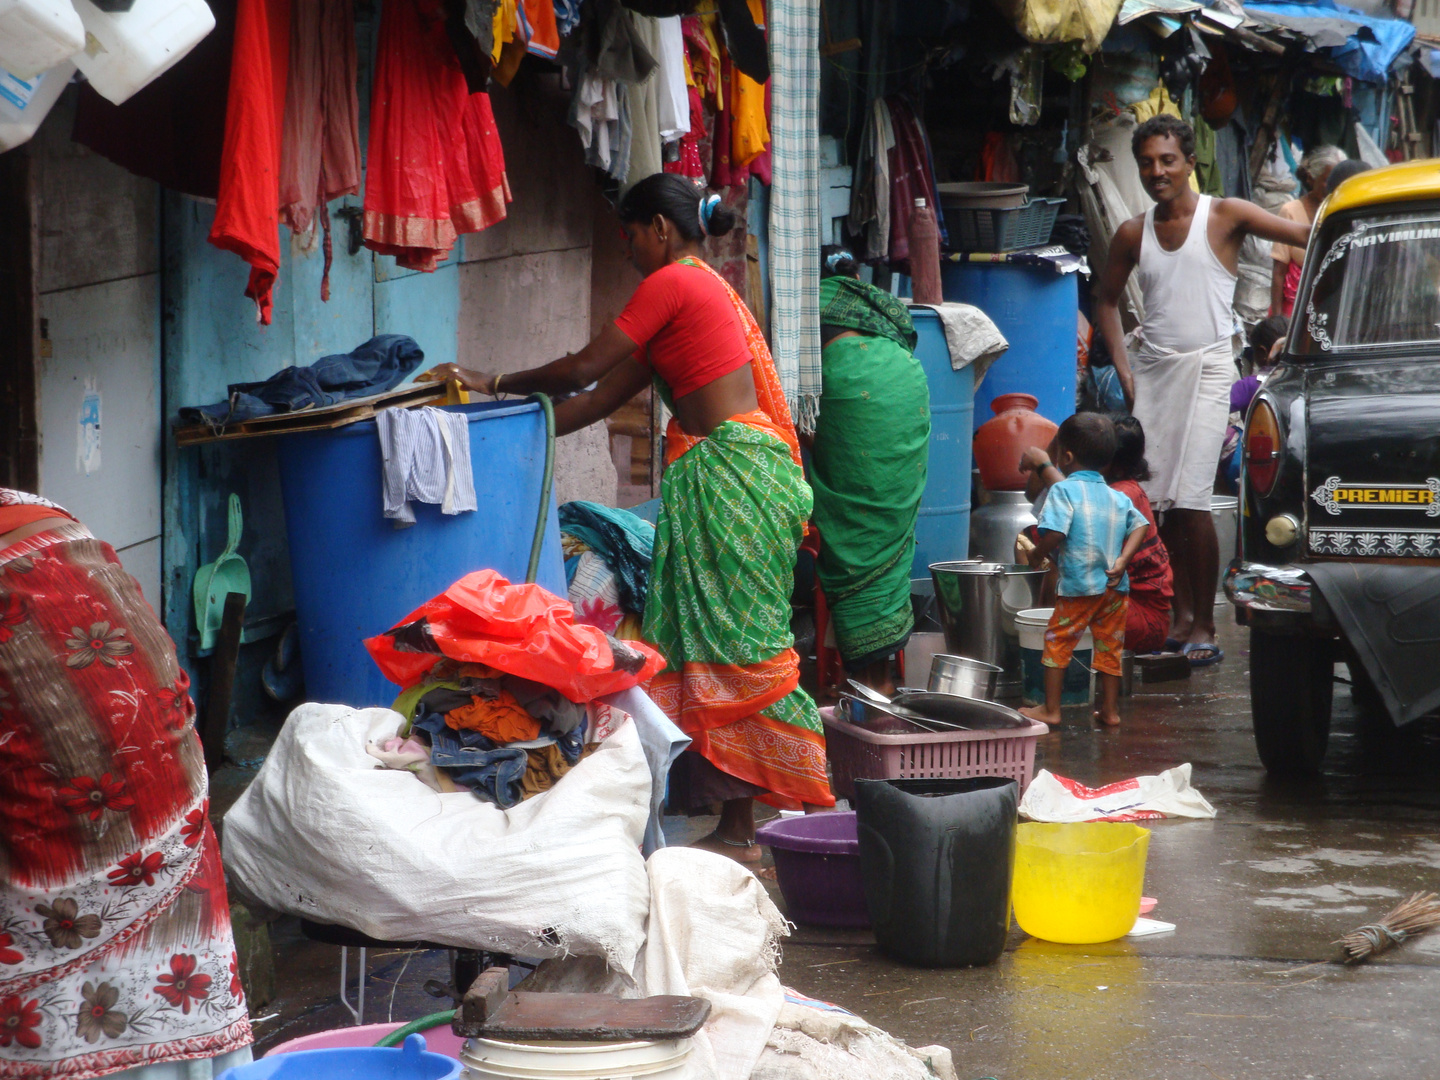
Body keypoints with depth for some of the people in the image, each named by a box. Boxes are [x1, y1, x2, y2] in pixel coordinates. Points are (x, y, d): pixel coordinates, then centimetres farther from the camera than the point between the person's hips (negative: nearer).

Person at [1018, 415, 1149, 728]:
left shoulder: (1064, 490, -8)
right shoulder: (1117, 496, 10)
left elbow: (1054, 533, -19)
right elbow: (1140, 526, 3)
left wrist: (1036, 557, -3)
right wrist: (1122, 560, -3)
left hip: (1078, 586, -5)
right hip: (1115, 586, 5)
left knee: (1057, 643, 6)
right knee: (1109, 647, 13)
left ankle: (1050, 709, 8)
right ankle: (1110, 709, 19)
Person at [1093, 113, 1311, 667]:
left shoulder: (1225, 216, -3)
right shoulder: (1133, 234, 10)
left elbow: (1305, 235, -10)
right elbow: (1107, 300, 21)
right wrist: (1123, 368, 10)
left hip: (1205, 367, -5)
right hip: (1150, 369, 5)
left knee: (1190, 500, -11)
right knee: (1156, 500, 2)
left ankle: (1204, 626, -3)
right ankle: (1181, 613, 14)